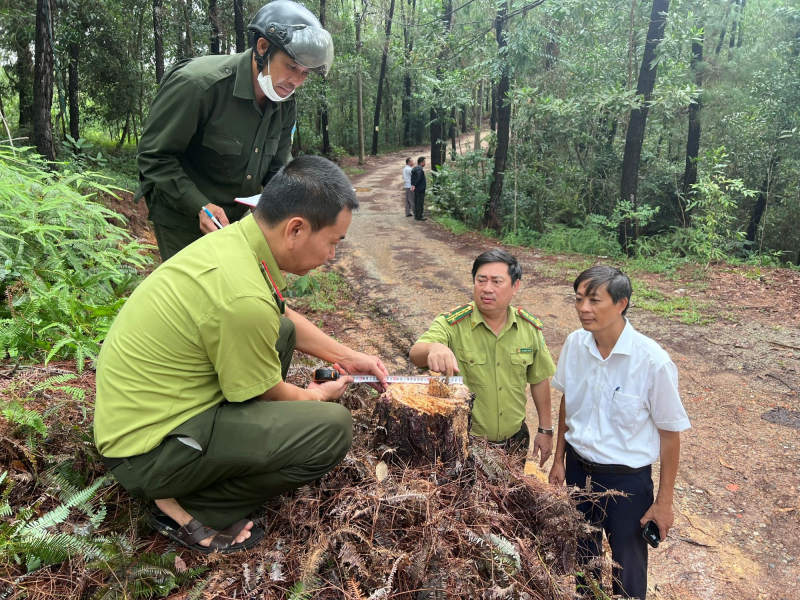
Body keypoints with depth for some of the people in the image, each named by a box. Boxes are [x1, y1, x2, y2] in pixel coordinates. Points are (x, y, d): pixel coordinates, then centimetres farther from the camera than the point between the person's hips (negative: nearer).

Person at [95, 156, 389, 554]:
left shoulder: (236, 237, -4)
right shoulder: (244, 296, -30)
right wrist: (319, 395, 8)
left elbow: (286, 318, 15)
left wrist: (348, 357, 13)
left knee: (283, 332, 15)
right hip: (147, 450, -9)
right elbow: (268, 397, -12)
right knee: (333, 428, -18)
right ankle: (189, 511, -2)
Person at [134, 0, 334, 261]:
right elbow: (154, 156, -19)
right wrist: (199, 206, -29)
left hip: (235, 219, 6)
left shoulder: (285, 105, -4)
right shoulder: (198, 84, -24)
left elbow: (278, 166, 5)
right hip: (184, 218, -6)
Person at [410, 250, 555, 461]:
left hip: (515, 440, 3)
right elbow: (416, 353, -34)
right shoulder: (451, 324, -17)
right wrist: (434, 348, -56)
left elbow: (539, 380, 5)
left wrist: (545, 430, 9)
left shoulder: (530, 327, -6)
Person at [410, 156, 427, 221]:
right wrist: (415, 186, -11)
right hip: (420, 189, -10)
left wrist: (413, 185, 7)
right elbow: (418, 179, -22)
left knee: (416, 203, 13)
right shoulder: (420, 170, -17)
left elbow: (412, 178, 13)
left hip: (416, 189, 10)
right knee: (420, 203, -5)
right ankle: (419, 217, -3)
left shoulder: (414, 169, 14)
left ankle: (416, 216, 19)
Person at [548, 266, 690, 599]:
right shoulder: (575, 344, -11)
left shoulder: (652, 361, -23)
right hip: (578, 469, 4)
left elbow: (670, 433, -13)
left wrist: (664, 502, -7)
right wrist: (559, 458, 10)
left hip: (627, 480, -4)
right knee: (581, 558, 25)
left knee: (628, 571, 17)